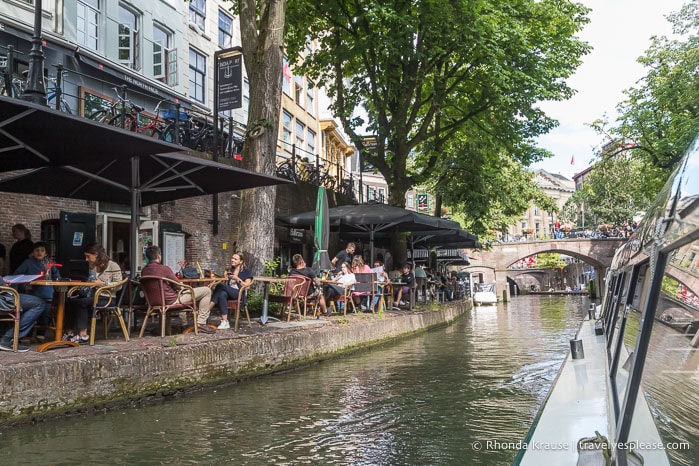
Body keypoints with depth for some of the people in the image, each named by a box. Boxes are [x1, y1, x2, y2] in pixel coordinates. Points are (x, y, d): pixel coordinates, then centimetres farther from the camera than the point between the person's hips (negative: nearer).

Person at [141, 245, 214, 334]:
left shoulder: (144, 271, 2)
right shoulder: (164, 269, -21)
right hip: (172, 301, -8)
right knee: (206, 290, -5)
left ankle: (183, 322, 44)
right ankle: (201, 323, -3)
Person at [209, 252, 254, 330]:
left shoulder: (246, 272, 11)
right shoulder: (231, 271, 29)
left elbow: (246, 286, -1)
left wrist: (237, 279, -9)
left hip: (239, 294, -5)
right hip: (229, 292, 5)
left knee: (220, 285, -30)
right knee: (222, 294, -36)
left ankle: (207, 310, -32)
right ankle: (225, 322, -45)